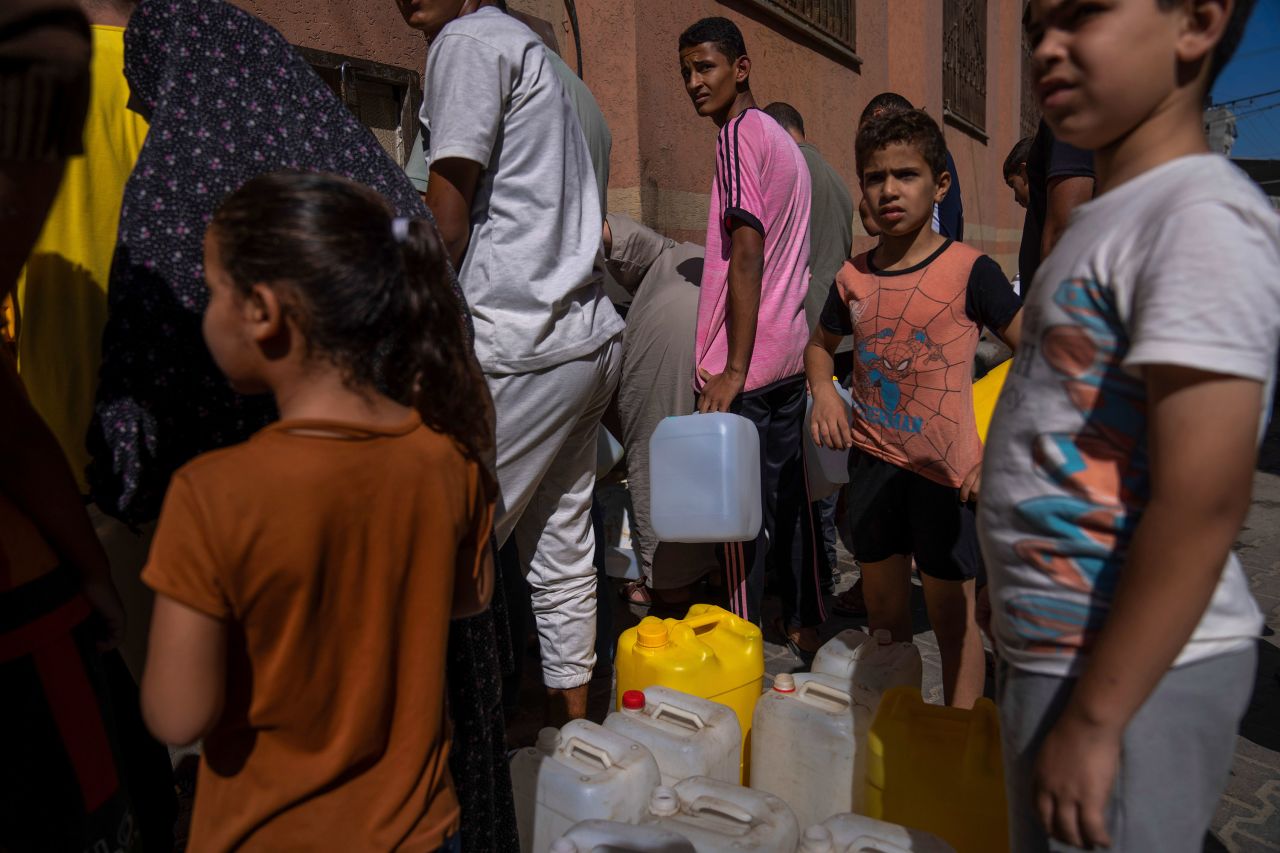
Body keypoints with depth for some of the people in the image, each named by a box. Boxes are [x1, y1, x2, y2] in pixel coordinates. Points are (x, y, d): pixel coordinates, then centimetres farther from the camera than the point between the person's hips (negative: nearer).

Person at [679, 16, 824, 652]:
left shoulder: (740, 133, -9)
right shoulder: (786, 142, 19)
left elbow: (747, 254, -18)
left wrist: (731, 370, -20)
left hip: (745, 366, -9)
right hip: (791, 356, 9)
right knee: (789, 494, 15)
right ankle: (804, 622, 27)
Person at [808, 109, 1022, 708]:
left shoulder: (969, 270, -10)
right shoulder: (853, 276, 3)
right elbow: (820, 345, 20)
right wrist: (824, 392, -2)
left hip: (945, 470, -4)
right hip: (872, 461, 5)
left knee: (951, 615, 7)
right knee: (883, 613, 17)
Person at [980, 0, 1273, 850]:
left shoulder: (1201, 216, -15)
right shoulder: (1114, 222, 12)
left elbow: (1201, 503, -22)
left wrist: (1092, 719, -19)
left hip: (1132, 672, -8)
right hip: (1060, 651, 8)